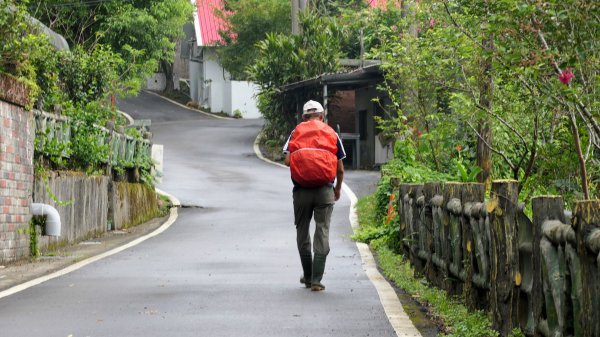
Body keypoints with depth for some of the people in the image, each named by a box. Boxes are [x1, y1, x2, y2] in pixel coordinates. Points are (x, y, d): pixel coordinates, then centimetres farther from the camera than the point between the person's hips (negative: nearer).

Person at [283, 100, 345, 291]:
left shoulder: (296, 132, 7)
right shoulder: (331, 134, 8)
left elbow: (287, 161, -5)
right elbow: (340, 168, 6)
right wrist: (338, 189, 22)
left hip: (301, 190, 1)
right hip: (325, 190, -1)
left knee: (302, 232, 14)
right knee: (322, 233, 0)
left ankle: (308, 277, 22)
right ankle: (316, 280, -6)